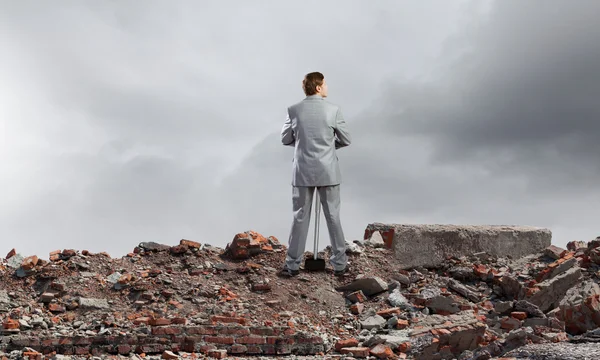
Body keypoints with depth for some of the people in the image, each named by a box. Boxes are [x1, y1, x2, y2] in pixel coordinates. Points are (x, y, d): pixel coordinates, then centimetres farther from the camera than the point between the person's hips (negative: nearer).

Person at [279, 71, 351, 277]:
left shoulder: (294, 110, -4)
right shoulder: (333, 110, -8)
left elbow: (285, 139, 6)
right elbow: (345, 140, 2)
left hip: (303, 171, 1)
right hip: (328, 171, -1)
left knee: (300, 218, 8)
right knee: (333, 217, 8)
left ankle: (293, 265, 10)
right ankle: (339, 264, 13)